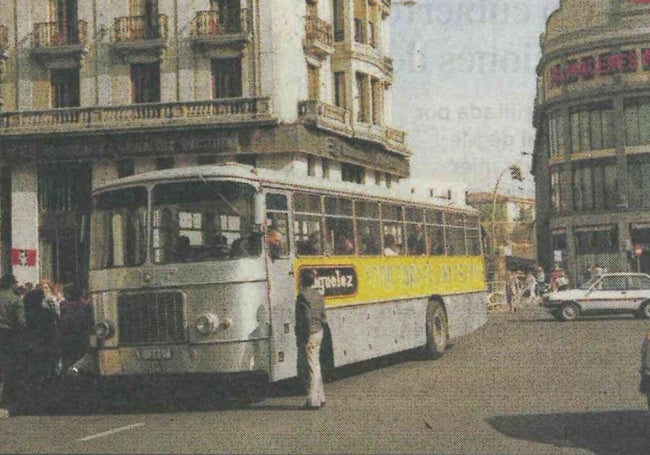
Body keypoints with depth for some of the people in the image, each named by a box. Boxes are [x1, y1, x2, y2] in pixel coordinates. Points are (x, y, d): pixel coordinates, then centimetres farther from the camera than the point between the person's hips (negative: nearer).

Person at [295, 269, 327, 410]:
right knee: (315, 367, 17)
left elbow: (306, 318, -22)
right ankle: (320, 397, 23)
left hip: (308, 336, -9)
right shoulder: (318, 296, 11)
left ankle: (313, 401, 1)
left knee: (309, 369, -3)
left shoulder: (303, 296, -15)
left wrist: (306, 339, -20)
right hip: (318, 333, 9)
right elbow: (323, 318, 13)